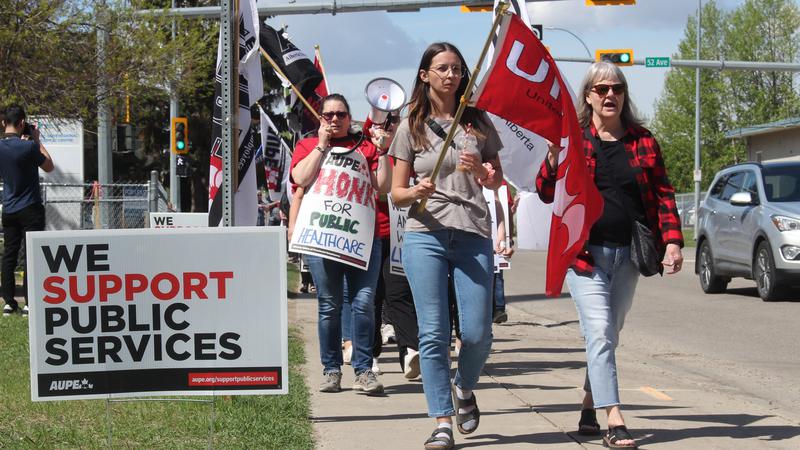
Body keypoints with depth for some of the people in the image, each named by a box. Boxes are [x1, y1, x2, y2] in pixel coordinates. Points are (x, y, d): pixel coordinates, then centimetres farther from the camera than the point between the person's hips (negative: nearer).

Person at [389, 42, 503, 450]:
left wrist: (482, 172, -5)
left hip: (474, 235, 1)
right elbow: (396, 193, 6)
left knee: (477, 332, -4)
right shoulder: (411, 126, 7)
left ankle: (464, 388, 28)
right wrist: (416, 193, -16)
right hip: (426, 234, -1)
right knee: (433, 332, -6)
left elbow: (498, 181, 17)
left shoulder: (478, 122, 11)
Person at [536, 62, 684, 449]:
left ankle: (589, 409, 26)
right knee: (600, 333, -14)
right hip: (583, 252, -4)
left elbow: (663, 194, 9)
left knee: (608, 337, 12)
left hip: (627, 255, 4)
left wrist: (672, 240, -4)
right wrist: (554, 156, -21)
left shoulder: (642, 141, 8)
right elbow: (546, 193, -3)